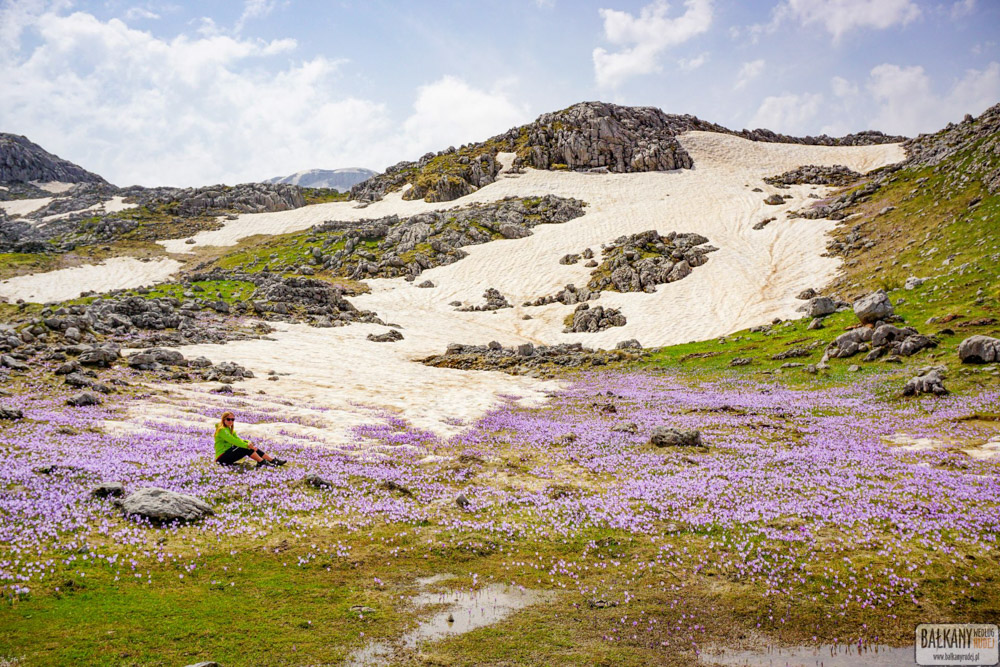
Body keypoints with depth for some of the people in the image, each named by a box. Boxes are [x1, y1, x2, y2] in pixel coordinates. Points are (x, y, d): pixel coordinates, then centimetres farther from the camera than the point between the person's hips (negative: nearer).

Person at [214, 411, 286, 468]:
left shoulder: (229, 429, 17)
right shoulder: (222, 430, -15)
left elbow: (238, 439, 8)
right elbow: (233, 440, -24)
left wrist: (247, 443, -12)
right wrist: (247, 445, -26)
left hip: (229, 452, 9)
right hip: (222, 457, -9)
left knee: (252, 448, -5)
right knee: (246, 449, -25)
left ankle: (272, 460, -8)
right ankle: (262, 462, -19)